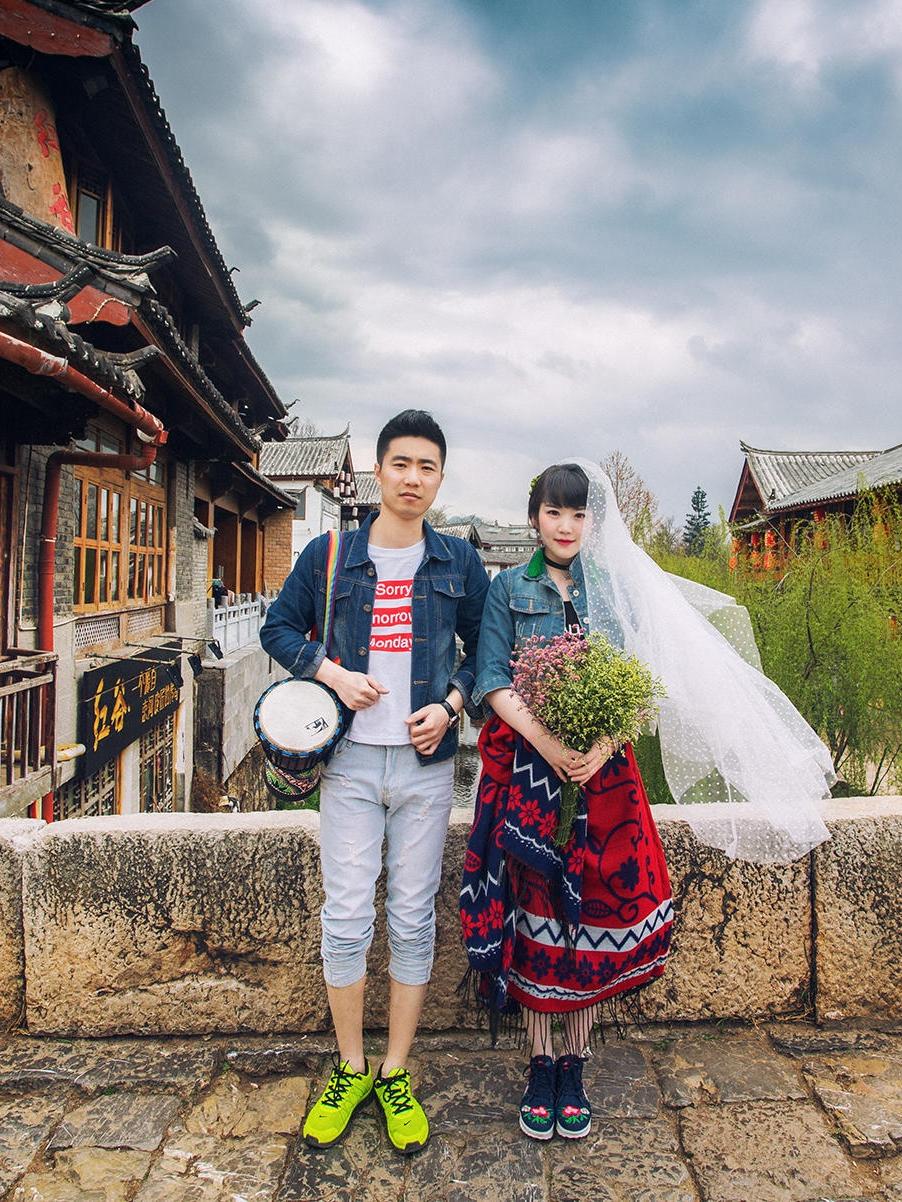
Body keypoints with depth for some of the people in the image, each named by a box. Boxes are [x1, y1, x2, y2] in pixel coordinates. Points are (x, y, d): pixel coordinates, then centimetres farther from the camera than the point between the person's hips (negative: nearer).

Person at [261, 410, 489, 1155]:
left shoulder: (459, 563, 5)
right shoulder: (329, 555, 2)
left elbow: (484, 647, 13)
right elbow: (279, 628, 10)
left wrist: (451, 703, -4)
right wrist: (331, 673, -7)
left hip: (426, 764, 1)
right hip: (350, 761, 0)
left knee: (413, 920, 8)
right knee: (346, 918, 3)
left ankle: (396, 1074, 26)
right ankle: (350, 1070, 26)